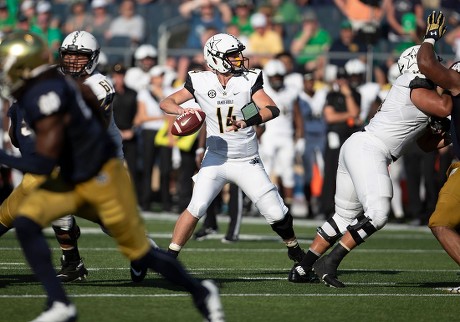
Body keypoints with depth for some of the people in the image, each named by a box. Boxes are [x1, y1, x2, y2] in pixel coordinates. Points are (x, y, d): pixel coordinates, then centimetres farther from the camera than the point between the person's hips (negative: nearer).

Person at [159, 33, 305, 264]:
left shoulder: (249, 80, -9)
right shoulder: (201, 82, -7)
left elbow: (272, 109, -21)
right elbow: (166, 103, -2)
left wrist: (246, 122, -38)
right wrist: (181, 110, -25)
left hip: (247, 162, 0)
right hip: (216, 158, 0)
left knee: (277, 214, 1)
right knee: (196, 208, -17)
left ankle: (295, 251, 27)